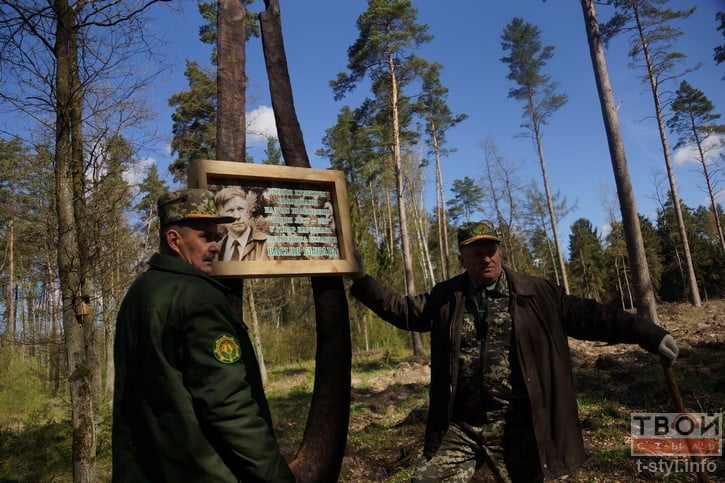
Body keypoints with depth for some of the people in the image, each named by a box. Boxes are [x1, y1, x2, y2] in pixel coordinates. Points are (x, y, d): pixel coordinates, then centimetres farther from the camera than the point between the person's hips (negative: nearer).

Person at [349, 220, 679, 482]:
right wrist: (362, 281, 0)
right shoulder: (446, 297, 5)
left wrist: (648, 335, -4)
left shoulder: (536, 294, 0)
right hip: (458, 428, 2)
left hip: (518, 429, -1)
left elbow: (586, 316, 0)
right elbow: (403, 310, 7)